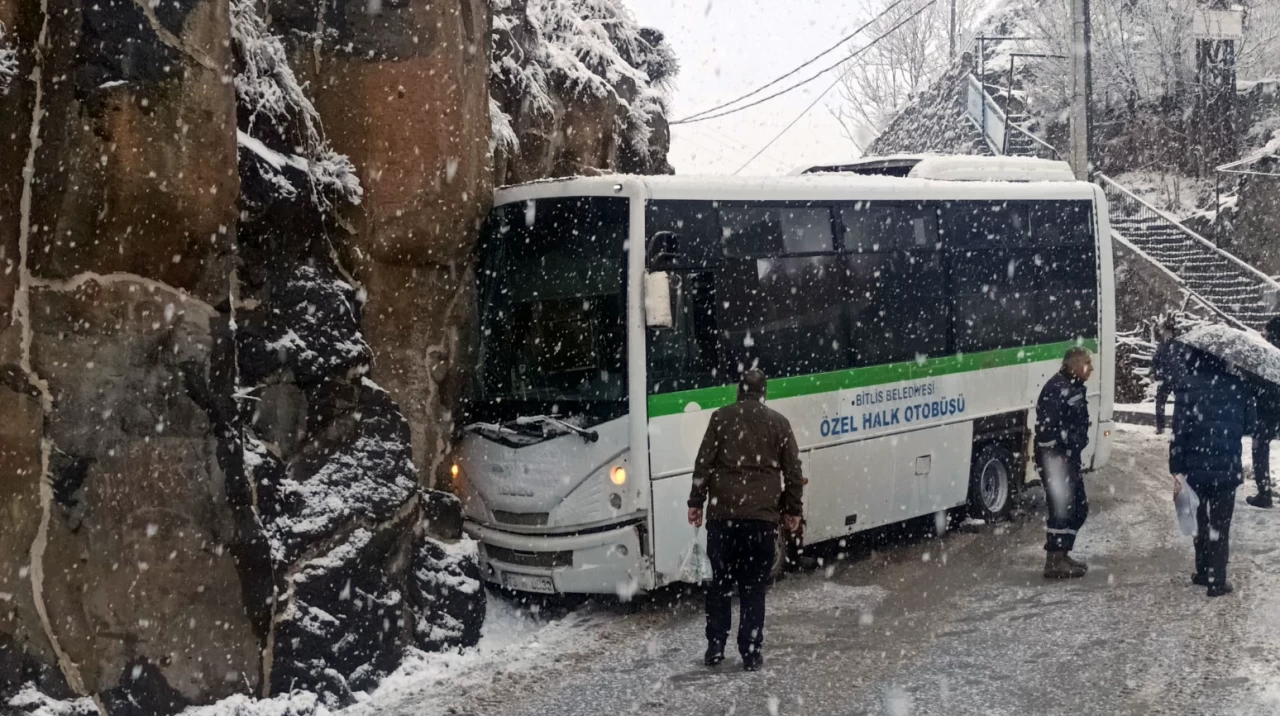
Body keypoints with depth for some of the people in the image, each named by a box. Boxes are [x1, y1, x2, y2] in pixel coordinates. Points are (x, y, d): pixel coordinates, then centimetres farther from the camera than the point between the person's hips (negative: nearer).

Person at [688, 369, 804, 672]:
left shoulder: (721, 418, 4)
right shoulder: (778, 423, 7)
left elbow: (703, 464, 0)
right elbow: (793, 471, 7)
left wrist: (696, 502, 5)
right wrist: (793, 510, 15)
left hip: (722, 513, 0)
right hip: (762, 515, 0)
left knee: (720, 582, 11)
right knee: (754, 587, 4)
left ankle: (715, 647, 11)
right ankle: (751, 653, 2)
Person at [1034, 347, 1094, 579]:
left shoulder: (1074, 387, 15)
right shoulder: (1057, 388, -18)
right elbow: (1047, 427, -24)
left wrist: (1077, 459, 24)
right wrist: (1054, 461, -24)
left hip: (1070, 457, 10)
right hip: (1055, 459, -10)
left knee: (1079, 507, 15)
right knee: (1062, 508, -8)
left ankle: (1062, 555, 26)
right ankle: (1054, 562, 0)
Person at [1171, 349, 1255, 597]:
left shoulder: (1187, 385, -12)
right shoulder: (1239, 385, -5)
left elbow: (1180, 431, -14)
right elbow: (1248, 426, 6)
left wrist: (1176, 469, -8)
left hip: (1196, 467, -1)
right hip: (1227, 468, 1)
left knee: (1200, 521, 18)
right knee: (1220, 525, 9)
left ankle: (1203, 572, 27)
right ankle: (1217, 581, 9)